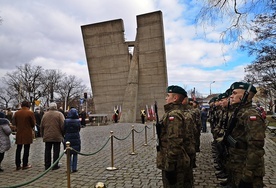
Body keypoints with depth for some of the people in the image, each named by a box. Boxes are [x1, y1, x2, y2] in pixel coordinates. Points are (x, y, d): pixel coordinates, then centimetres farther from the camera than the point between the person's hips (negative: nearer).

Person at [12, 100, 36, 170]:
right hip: (27, 133, -4)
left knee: (18, 149, 12)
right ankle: (25, 165, 7)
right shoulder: (30, 113, -11)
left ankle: (18, 165, 15)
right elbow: (33, 123, -6)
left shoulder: (16, 113, 2)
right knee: (26, 149, 3)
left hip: (19, 133, 4)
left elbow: (14, 123, 8)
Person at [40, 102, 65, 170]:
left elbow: (41, 126, 12)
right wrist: (63, 134, 2)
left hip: (47, 136, 4)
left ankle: (47, 165, 19)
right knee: (56, 151, 4)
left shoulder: (45, 114, 8)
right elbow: (62, 126, -10)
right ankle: (55, 166, 7)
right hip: (57, 136, -4)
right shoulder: (59, 114, -6)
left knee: (47, 151, 12)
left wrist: (42, 135, 20)